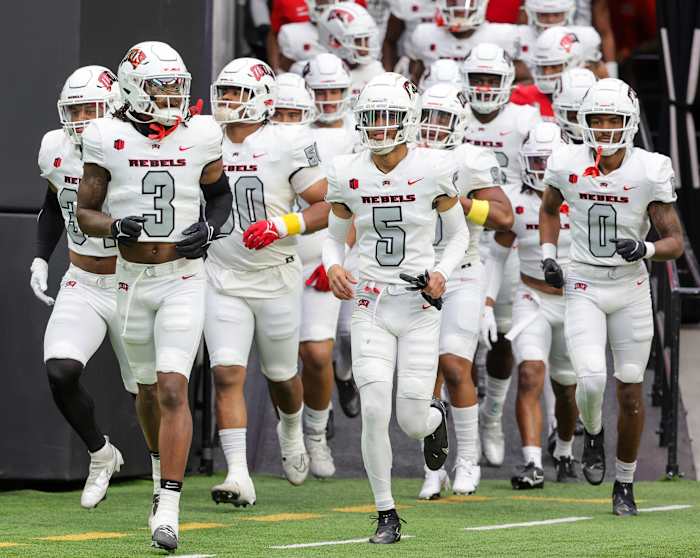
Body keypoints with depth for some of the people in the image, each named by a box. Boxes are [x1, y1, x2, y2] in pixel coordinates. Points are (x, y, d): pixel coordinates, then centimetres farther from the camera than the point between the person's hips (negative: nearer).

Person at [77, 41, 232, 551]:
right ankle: (166, 466, 42)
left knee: (173, 389, -13)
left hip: (184, 279, -1)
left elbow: (220, 192, 14)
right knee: (149, 390, 14)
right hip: (132, 279, 2)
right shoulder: (109, 139, -5)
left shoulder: (199, 136, -3)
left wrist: (210, 229, -6)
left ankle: (169, 510, -15)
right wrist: (115, 226, -20)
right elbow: (85, 212, 1)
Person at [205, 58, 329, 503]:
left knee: (281, 376, 15)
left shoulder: (288, 144, -12)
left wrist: (282, 226, -22)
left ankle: (292, 432, 47)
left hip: (276, 277, -2)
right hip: (223, 278, 2)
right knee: (227, 375, -11)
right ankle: (238, 475, -12)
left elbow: (328, 207, -10)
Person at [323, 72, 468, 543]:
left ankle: (436, 415, 38)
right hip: (371, 305, 2)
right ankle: (387, 516, 4)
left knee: (412, 421, -3)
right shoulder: (348, 174, 0)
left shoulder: (433, 169, -7)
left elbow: (459, 234, 5)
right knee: (374, 410, -11)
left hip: (419, 307, -2)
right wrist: (334, 266, -8)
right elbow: (335, 236, 14)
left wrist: (442, 272, -13)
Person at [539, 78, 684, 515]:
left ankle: (625, 483, 23)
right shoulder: (567, 164, -6)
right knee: (591, 379, -19)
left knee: (631, 392, 5)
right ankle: (593, 435, 16)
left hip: (631, 290, 0)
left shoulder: (650, 172, -12)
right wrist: (548, 256, 2)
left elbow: (675, 242, -8)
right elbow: (549, 210, 16)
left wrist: (646, 249, -28)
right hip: (584, 289, 0)